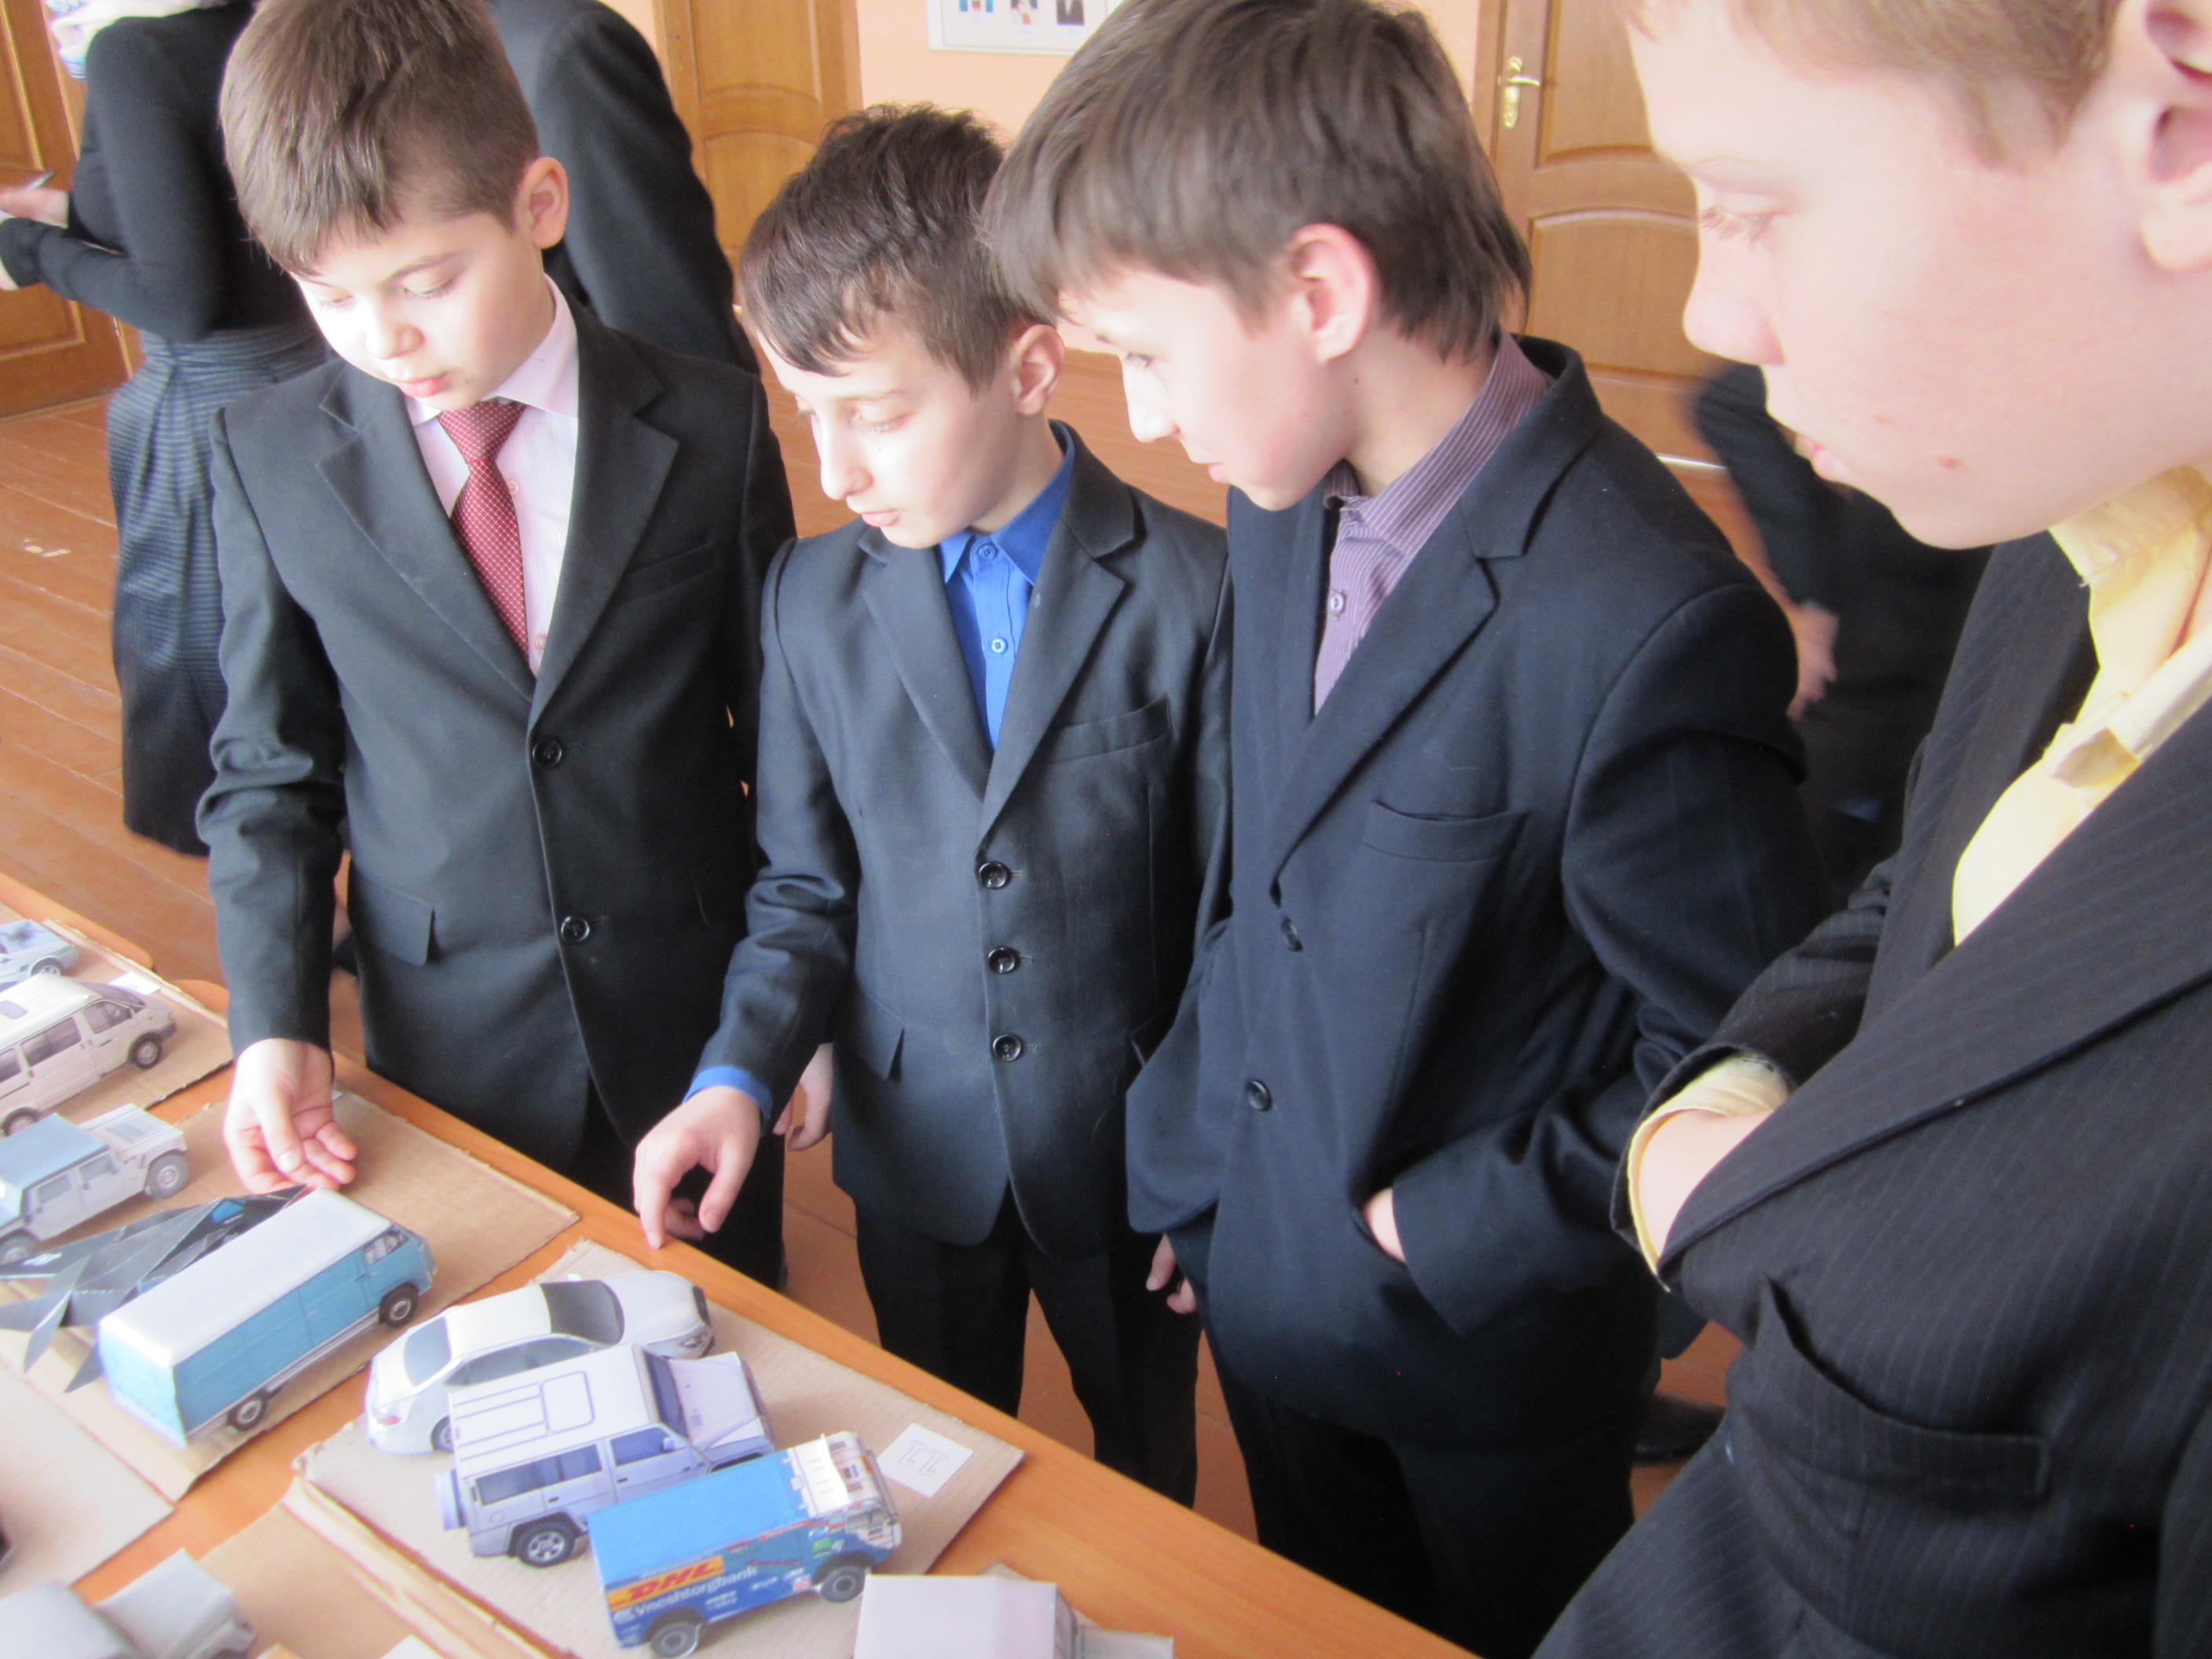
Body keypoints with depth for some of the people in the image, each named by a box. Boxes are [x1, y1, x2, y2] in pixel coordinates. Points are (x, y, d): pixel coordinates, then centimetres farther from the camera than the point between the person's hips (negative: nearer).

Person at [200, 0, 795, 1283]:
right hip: (447, 1046, 1)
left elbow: (786, 734, -1)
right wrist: (275, 1022, -7)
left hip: (698, 1030, 0)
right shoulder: (271, 459, -3)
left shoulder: (712, 430, -8)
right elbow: (269, 770, 4)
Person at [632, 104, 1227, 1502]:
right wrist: (741, 1076, -15)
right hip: (914, 1150, 3)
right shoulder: (813, 598, -5)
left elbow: (1234, 911, -10)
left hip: (1126, 1158, -2)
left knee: (1146, 1465, 23)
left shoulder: (1195, 590, -17)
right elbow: (806, 889, 1)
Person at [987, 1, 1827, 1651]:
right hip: (1267, 1279, 7)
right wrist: (1190, 1148, 6)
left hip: (1484, 1352, -6)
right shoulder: (1282, 509, -6)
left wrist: (1447, 1233, -17)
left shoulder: (1650, 629, -32)